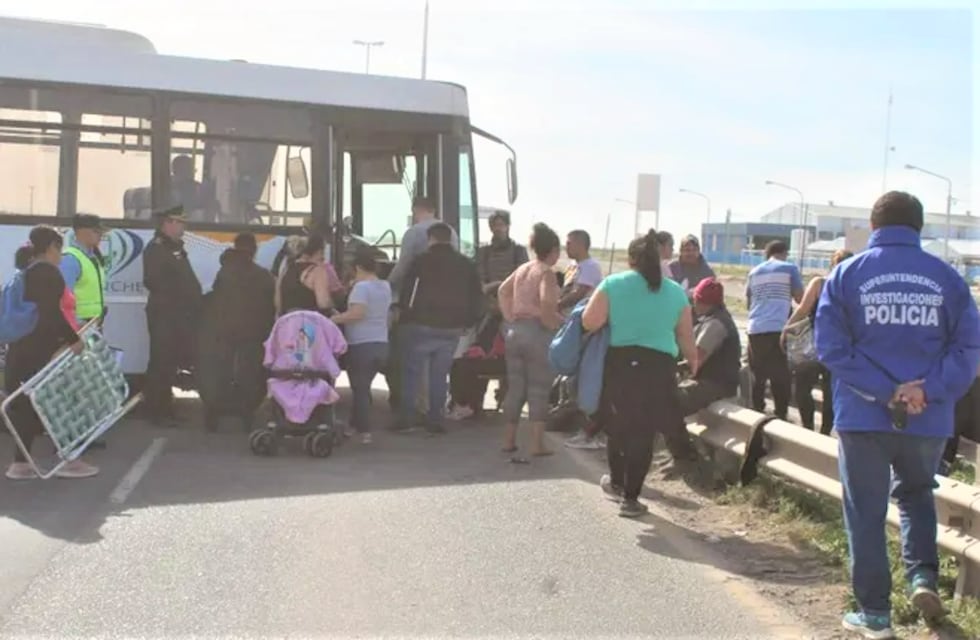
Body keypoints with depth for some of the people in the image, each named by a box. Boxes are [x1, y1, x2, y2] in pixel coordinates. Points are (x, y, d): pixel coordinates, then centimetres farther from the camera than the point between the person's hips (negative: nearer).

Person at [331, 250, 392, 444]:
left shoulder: (361, 286, -14)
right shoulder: (385, 286, 10)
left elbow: (357, 312, -26)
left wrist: (333, 319, -18)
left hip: (361, 345, -7)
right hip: (381, 344, 7)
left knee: (360, 389, -1)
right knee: (364, 387, 18)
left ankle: (365, 431, -3)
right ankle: (357, 424, 24)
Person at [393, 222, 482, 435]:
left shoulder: (422, 261, -4)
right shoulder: (467, 264, 8)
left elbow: (406, 292, -6)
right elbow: (477, 298, 10)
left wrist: (405, 316, 3)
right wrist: (467, 323, 15)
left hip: (422, 327, -3)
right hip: (452, 330, 3)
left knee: (411, 373, 5)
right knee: (440, 375, 10)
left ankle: (406, 418, 2)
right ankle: (435, 421, 9)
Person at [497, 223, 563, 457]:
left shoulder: (522, 269, 11)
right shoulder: (547, 272, -12)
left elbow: (503, 291, 17)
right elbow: (547, 302, -25)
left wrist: (510, 318, 12)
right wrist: (554, 323, -12)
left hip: (514, 330, 7)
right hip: (538, 332, -7)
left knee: (515, 387, 13)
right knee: (538, 390, -1)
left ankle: (509, 440, 17)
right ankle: (537, 444, -1)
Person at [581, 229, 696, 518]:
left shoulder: (612, 284, -1)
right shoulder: (676, 292, 6)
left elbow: (590, 323, -8)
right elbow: (686, 337, 12)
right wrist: (693, 361, 30)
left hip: (619, 363, 0)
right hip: (659, 367, 1)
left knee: (617, 425, 19)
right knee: (644, 432, 6)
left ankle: (617, 482, 36)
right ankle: (631, 497, 9)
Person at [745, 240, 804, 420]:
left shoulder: (754, 272, 18)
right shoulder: (790, 269, 6)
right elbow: (800, 298, 7)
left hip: (755, 329, 4)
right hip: (779, 329, -4)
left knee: (757, 376, 13)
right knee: (781, 377, -1)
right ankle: (781, 416, -3)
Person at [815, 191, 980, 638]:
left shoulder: (847, 274, -3)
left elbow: (831, 347, -11)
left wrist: (885, 392, -13)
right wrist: (926, 390, -15)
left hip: (862, 416, -2)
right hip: (929, 419, 2)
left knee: (865, 512, 9)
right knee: (915, 494, 26)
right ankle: (923, 576, 9)